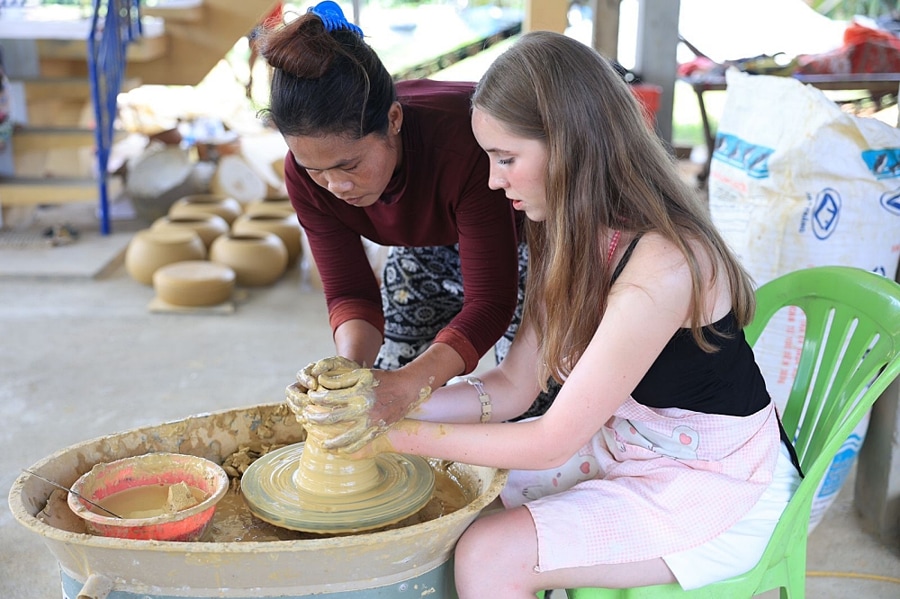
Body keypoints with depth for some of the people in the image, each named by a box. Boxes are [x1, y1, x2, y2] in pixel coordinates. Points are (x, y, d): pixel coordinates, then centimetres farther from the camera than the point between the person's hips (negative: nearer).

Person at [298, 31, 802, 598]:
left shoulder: (660, 266, -30)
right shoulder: (577, 237, -2)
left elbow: (551, 441, -24)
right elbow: (513, 386, -2)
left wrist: (395, 435, -19)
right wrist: (388, 401, -15)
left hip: (717, 489, -8)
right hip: (625, 448, 8)